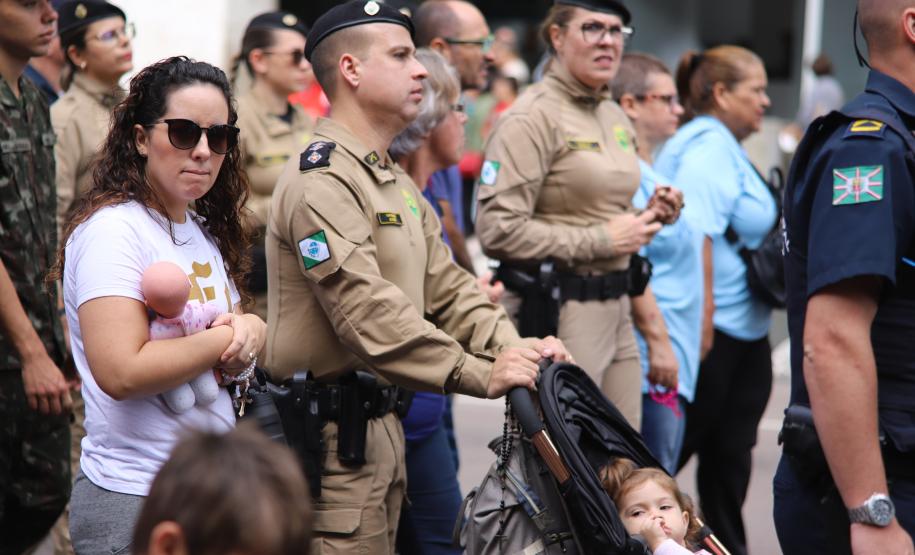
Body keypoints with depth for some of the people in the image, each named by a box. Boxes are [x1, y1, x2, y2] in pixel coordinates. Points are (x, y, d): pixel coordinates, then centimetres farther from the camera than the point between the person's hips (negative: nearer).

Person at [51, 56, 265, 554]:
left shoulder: (207, 232, 12)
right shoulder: (113, 230, -14)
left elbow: (237, 360, 16)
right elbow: (121, 373, -25)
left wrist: (249, 331, -7)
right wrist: (228, 336, -14)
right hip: (133, 498, -8)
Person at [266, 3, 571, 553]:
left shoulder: (396, 182, 17)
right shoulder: (322, 180, -17)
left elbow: (446, 285, 12)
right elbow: (368, 311, -26)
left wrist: (511, 347, -6)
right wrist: (479, 375, -28)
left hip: (380, 422, 10)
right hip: (333, 431, -10)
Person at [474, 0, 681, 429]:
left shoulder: (616, 118, 16)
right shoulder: (532, 117, -11)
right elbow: (498, 231, -20)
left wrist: (645, 220, 7)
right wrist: (601, 240, -16)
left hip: (615, 308, 8)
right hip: (558, 312, -8)